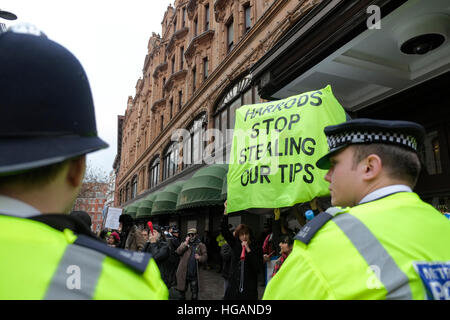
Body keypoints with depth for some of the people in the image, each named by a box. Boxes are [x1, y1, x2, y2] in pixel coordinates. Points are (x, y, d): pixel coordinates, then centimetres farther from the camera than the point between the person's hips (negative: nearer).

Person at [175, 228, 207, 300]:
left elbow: (205, 257, -4)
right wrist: (186, 243, -18)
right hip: (183, 273, 2)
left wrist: (200, 258, -25)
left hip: (194, 274, -1)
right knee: (182, 291, 17)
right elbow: (178, 252, -11)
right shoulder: (184, 244, 5)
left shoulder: (201, 245, 0)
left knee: (194, 294, 8)